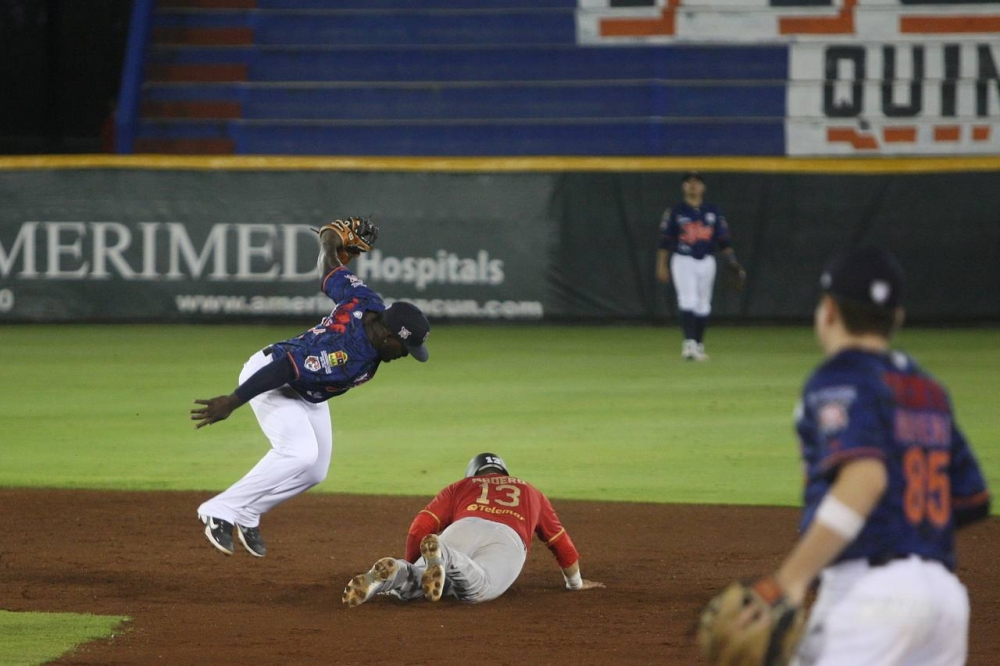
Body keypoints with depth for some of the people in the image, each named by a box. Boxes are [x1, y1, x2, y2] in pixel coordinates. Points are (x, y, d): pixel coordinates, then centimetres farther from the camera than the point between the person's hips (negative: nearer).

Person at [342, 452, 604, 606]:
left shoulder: (460, 487, 36)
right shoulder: (531, 491, 42)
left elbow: (420, 528, 23)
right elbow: (560, 541, 44)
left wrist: (411, 569, 35)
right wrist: (576, 582, 59)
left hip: (463, 530, 1)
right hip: (508, 540, -1)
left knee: (412, 587, -5)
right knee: (475, 587, -28)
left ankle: (394, 573, -41)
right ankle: (441, 557, -59)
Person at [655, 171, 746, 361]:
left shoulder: (713, 211, 7)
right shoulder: (675, 212, 1)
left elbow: (723, 241, 8)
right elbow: (664, 242, 2)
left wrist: (732, 263, -2)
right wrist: (661, 266, -4)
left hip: (706, 262, 3)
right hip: (683, 261, -3)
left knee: (703, 305, 8)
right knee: (688, 301, -17)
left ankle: (699, 346, 18)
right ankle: (689, 343, -23)